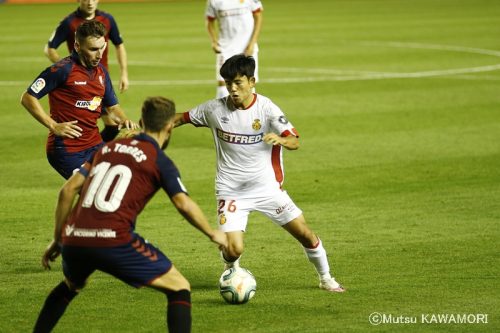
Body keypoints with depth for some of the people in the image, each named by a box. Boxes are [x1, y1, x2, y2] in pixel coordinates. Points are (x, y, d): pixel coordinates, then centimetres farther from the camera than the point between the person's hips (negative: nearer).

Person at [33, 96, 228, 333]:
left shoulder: (107, 148, 21)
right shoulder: (160, 161, 6)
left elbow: (67, 190, 17)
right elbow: (184, 205, -6)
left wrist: (57, 240, 24)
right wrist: (214, 235, 10)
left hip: (73, 240, 6)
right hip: (113, 242, -6)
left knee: (71, 286, 38)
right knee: (179, 289, 7)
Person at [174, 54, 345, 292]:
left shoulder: (266, 108, -9)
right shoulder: (215, 109, -4)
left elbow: (294, 141, -16)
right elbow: (183, 118, 11)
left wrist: (279, 139, -39)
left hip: (267, 187, 0)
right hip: (231, 190, 0)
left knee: (305, 233, -1)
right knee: (233, 249, -15)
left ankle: (325, 278, 24)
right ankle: (231, 273, 23)